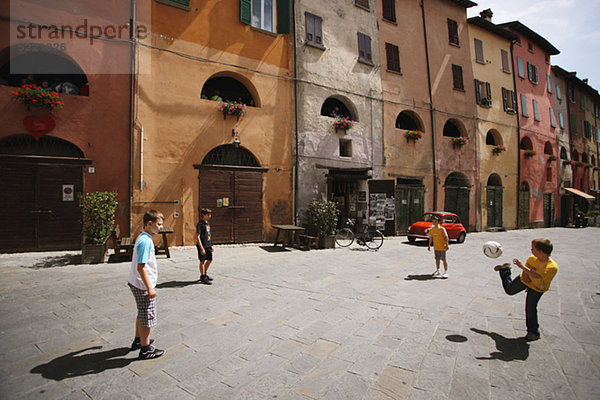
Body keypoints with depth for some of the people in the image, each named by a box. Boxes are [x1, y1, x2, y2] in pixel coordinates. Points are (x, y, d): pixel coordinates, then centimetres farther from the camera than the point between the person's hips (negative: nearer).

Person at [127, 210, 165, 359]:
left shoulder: (142, 238, 8)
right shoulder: (146, 241, -23)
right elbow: (141, 267, -25)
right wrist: (150, 288, -22)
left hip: (136, 283, 10)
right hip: (143, 285, -10)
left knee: (142, 314, 24)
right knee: (147, 316, 3)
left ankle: (138, 340, 40)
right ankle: (145, 349, 16)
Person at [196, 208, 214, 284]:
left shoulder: (208, 223, 11)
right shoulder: (200, 224, -14)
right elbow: (198, 237, -18)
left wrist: (211, 246, 18)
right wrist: (202, 248, -22)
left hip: (208, 245, 8)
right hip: (202, 246, -8)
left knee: (209, 260, 14)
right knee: (202, 261, 1)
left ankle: (204, 274, 30)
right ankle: (203, 278, 10)